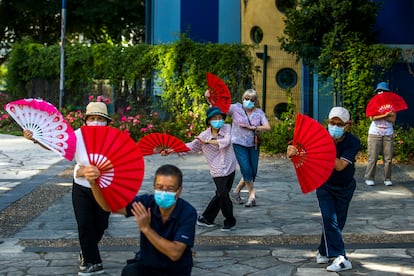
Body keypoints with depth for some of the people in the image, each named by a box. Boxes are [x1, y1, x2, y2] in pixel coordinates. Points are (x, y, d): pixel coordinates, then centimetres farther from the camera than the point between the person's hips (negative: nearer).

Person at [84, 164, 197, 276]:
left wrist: (146, 228, -30)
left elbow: (175, 253, -28)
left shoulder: (188, 213, -20)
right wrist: (94, 183, -41)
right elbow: (109, 204, -23)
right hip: (146, 265, 2)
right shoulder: (146, 202, -14)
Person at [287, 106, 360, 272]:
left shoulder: (353, 143, -23)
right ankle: (341, 258, -15)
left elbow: (340, 166, -35)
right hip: (324, 185, -1)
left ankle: (323, 251, 28)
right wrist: (291, 152, -53)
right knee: (329, 219, -15)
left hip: (345, 187, 1)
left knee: (338, 222, 8)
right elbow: (302, 151, -29)